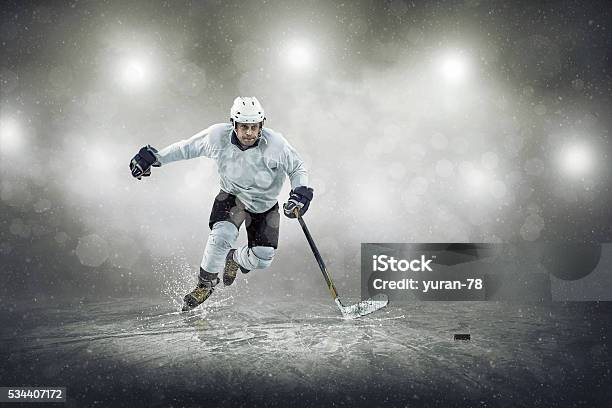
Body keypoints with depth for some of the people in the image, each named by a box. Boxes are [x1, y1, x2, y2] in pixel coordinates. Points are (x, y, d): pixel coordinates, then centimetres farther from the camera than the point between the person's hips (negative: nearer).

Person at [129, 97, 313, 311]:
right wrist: (155, 157, -6)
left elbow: (297, 168, -10)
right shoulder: (218, 137, -22)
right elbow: (187, 148, -5)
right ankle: (206, 283, -2)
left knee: (262, 259, -12)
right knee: (222, 235, -28)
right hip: (233, 196, 0)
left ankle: (235, 259, 26)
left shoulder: (275, 143, -26)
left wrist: (300, 193, -27)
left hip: (266, 205, 0)